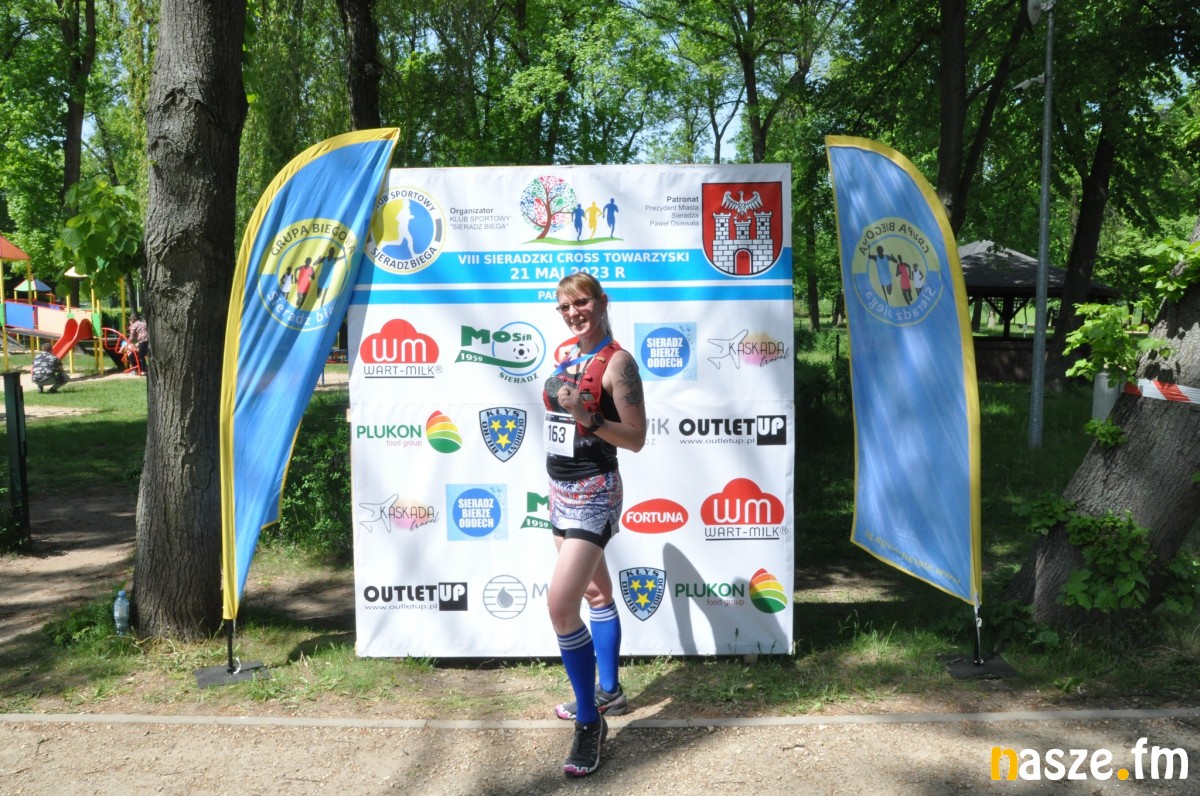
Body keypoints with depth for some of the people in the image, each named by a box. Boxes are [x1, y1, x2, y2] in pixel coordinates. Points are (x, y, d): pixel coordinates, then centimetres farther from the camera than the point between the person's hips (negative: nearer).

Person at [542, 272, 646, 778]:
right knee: (595, 592, 21)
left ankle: (590, 723, -3)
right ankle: (608, 692, 37)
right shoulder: (566, 352, 9)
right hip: (561, 490, 9)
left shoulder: (617, 362, -14)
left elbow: (636, 439, -17)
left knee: (560, 605, -17)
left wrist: (589, 417, -28)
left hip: (593, 494, -9)